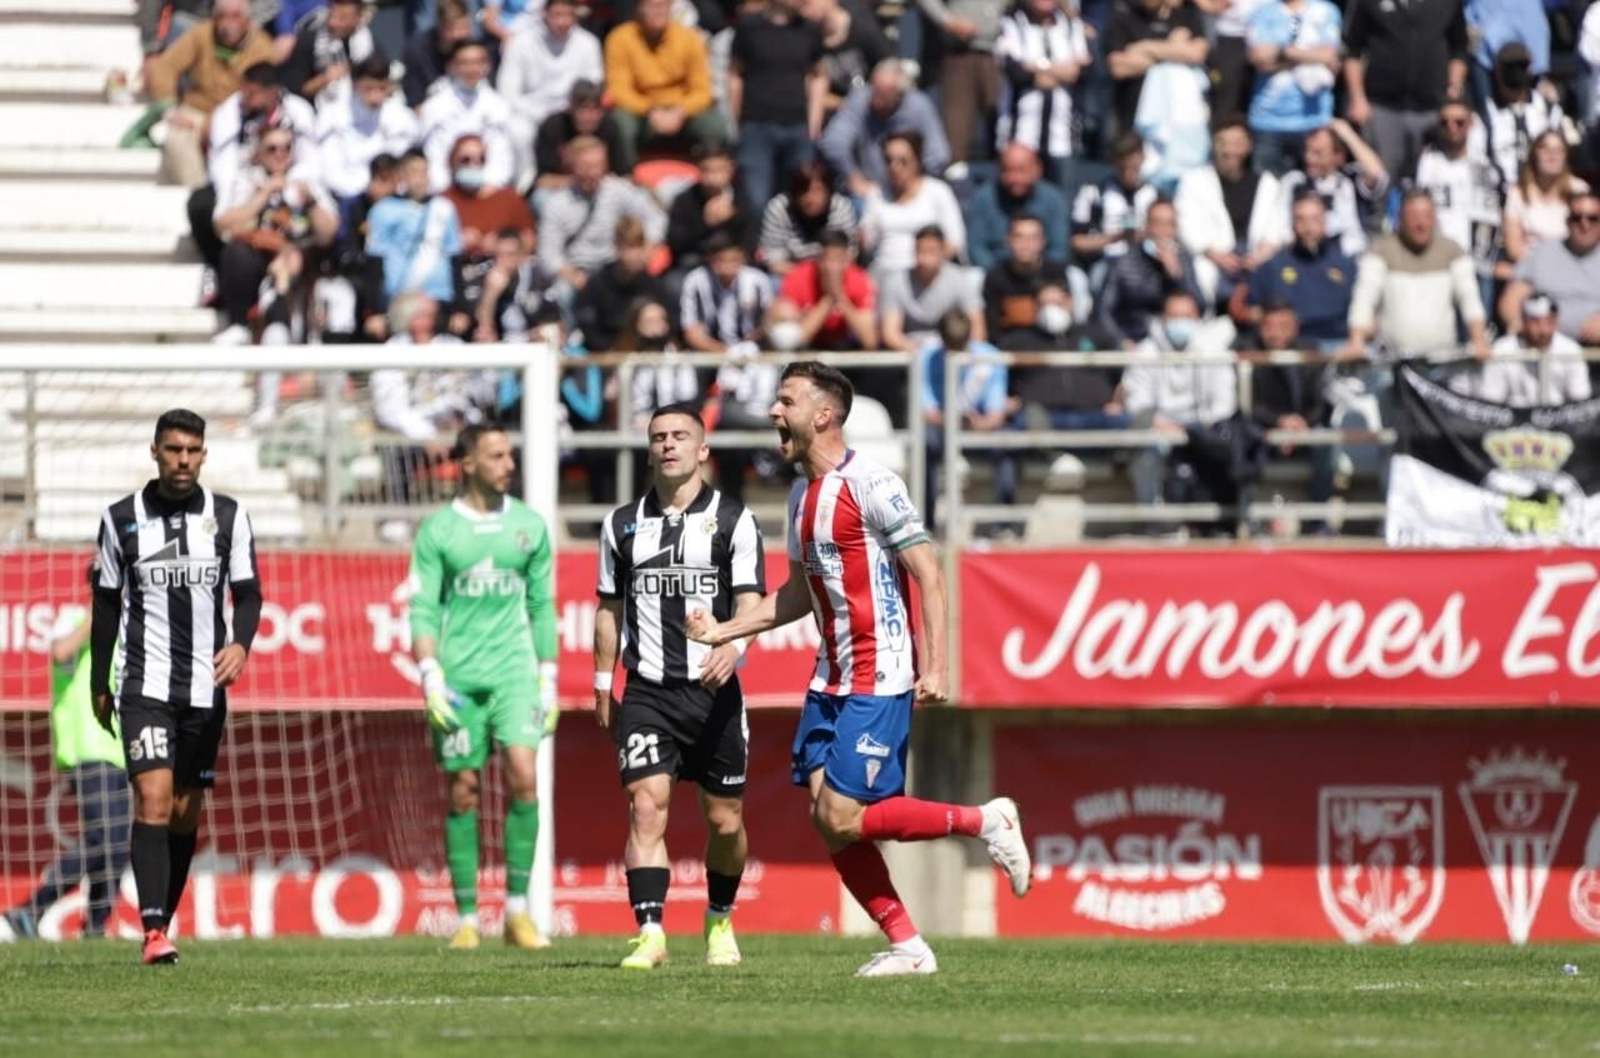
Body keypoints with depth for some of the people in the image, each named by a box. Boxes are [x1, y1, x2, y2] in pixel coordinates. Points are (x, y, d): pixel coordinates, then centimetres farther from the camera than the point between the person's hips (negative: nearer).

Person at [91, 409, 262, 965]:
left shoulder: (229, 517, 3)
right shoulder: (122, 519, 0)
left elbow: (248, 593, 6)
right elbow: (107, 603, 8)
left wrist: (241, 644, -15)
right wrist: (99, 685, 11)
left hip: (205, 685, 2)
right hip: (144, 683, -2)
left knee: (186, 814, 7)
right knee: (153, 800, -17)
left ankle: (163, 924, 20)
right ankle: (153, 932, -23)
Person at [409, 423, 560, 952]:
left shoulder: (529, 526, 9)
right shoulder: (438, 531, 1)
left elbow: (542, 607, 13)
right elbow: (422, 611, -1)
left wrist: (548, 680, 9)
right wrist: (431, 678, -12)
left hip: (513, 672, 1)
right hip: (459, 677, -1)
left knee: (524, 777, -15)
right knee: (463, 792, 1)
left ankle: (518, 909, -7)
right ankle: (467, 918, 8)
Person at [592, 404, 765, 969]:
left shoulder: (734, 520, 1)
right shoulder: (622, 524, 10)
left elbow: (750, 599, -8)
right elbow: (609, 607, 18)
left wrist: (733, 644, -28)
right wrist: (603, 687, 16)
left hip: (714, 691, -1)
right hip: (646, 692, 1)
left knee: (724, 819, 6)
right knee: (647, 808, -15)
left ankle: (720, 922, 29)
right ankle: (650, 933, -18)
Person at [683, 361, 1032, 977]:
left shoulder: (871, 486, -13)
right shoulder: (803, 495, 13)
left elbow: (929, 574, -15)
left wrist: (936, 667, -21)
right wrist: (723, 631, 16)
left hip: (880, 680, -9)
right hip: (831, 681, 9)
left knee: (842, 816, -14)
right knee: (825, 818, 0)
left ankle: (986, 822, 1)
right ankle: (907, 947, 7)